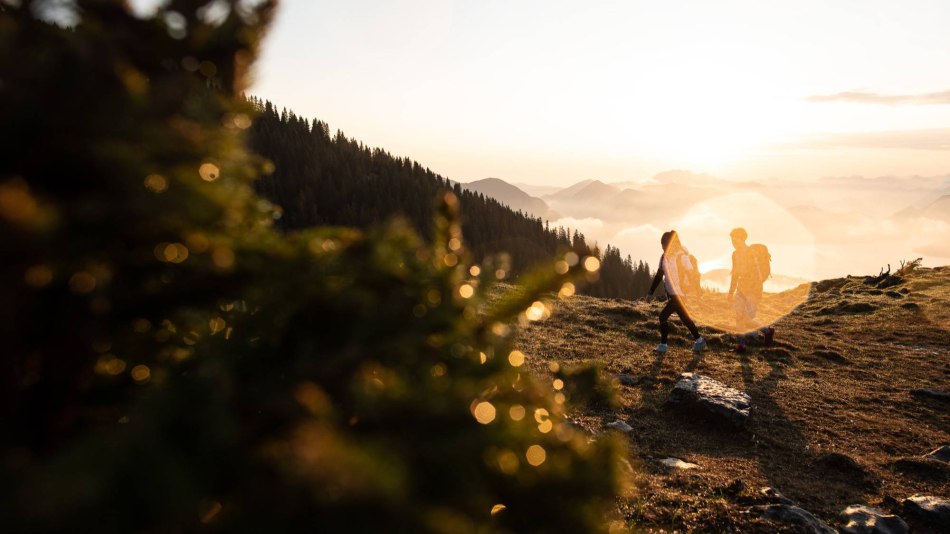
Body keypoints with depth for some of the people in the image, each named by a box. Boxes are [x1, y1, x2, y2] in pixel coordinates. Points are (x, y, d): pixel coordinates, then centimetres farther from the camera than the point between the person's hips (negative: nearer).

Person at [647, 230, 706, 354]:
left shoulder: (682, 256, -16)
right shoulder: (664, 257, 5)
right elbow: (659, 275, 11)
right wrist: (651, 292, 11)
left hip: (679, 293, -8)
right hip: (671, 293, 8)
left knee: (663, 316, -10)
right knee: (684, 318, 17)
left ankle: (663, 345, 2)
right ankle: (699, 341, 31)